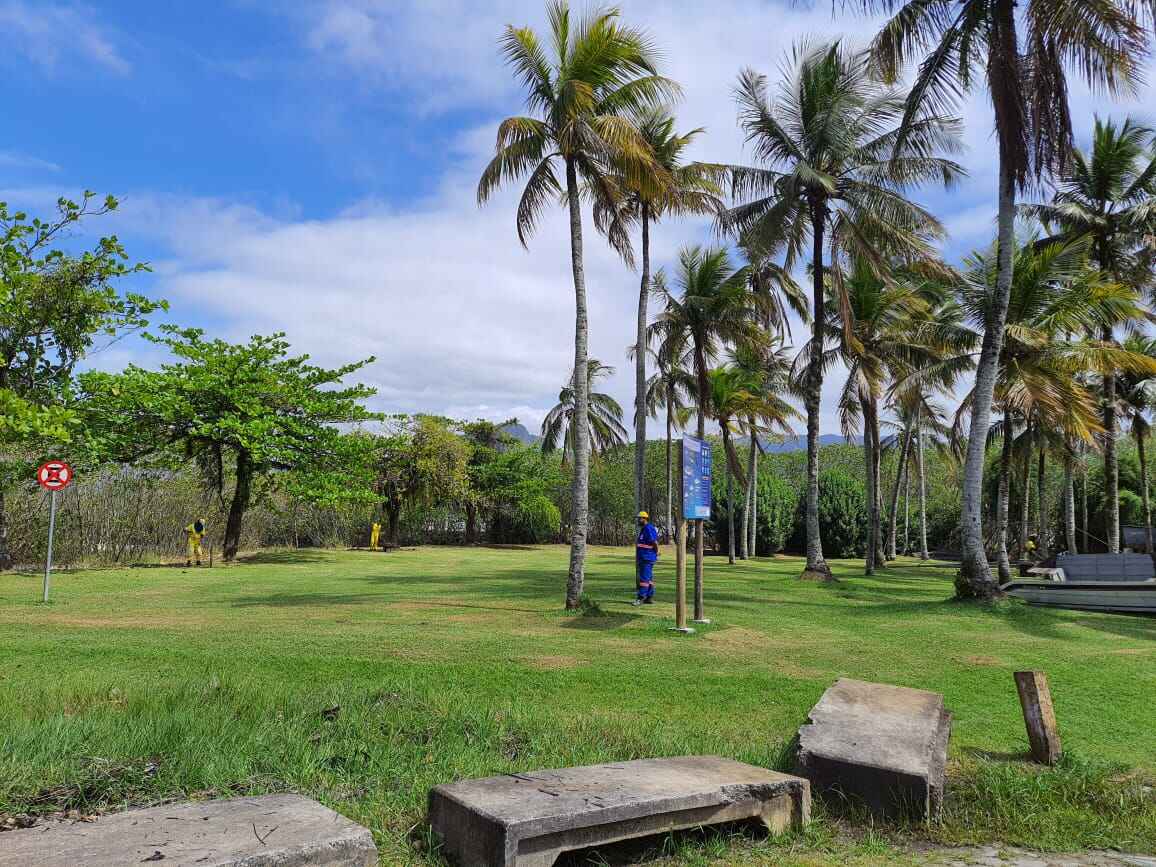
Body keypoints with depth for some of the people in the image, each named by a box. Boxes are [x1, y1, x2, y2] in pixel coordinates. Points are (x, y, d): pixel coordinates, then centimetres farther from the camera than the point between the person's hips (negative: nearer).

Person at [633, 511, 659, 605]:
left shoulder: (649, 529, -16)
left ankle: (641, 598, -10)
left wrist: (656, 553, -7)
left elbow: (655, 543, -21)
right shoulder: (643, 529, 18)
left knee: (644, 578, -10)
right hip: (643, 558, 11)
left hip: (647, 558, -11)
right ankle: (649, 598, 15)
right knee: (649, 578, 11)